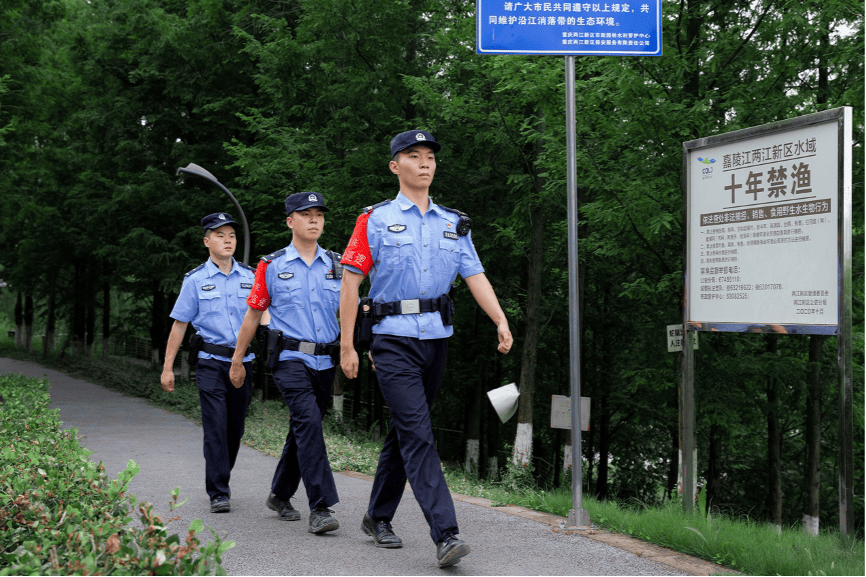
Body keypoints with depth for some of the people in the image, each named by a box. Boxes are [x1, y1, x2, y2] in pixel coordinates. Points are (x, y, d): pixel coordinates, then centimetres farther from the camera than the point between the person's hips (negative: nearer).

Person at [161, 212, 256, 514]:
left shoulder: (250, 276, 8)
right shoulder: (195, 280, 1)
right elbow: (179, 324, 5)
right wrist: (167, 367, 3)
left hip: (243, 361, 3)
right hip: (210, 362, -3)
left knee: (235, 428, 9)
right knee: (215, 427, -11)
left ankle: (220, 480, 28)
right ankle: (219, 493, -9)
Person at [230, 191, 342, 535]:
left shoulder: (336, 265, 11)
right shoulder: (272, 266, 3)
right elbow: (252, 315, 9)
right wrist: (237, 360, 13)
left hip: (324, 361, 4)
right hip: (290, 358, -4)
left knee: (304, 430, 12)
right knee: (308, 422, -21)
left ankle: (280, 494, 31)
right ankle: (320, 509, -24)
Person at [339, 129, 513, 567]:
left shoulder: (453, 223, 14)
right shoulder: (375, 220, 1)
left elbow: (475, 276, 6)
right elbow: (350, 284, -1)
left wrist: (501, 322, -10)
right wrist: (346, 346, -6)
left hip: (437, 337, 5)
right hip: (394, 338, -5)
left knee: (404, 432, 13)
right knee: (417, 434, -14)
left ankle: (378, 517, 28)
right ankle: (445, 534, -21)